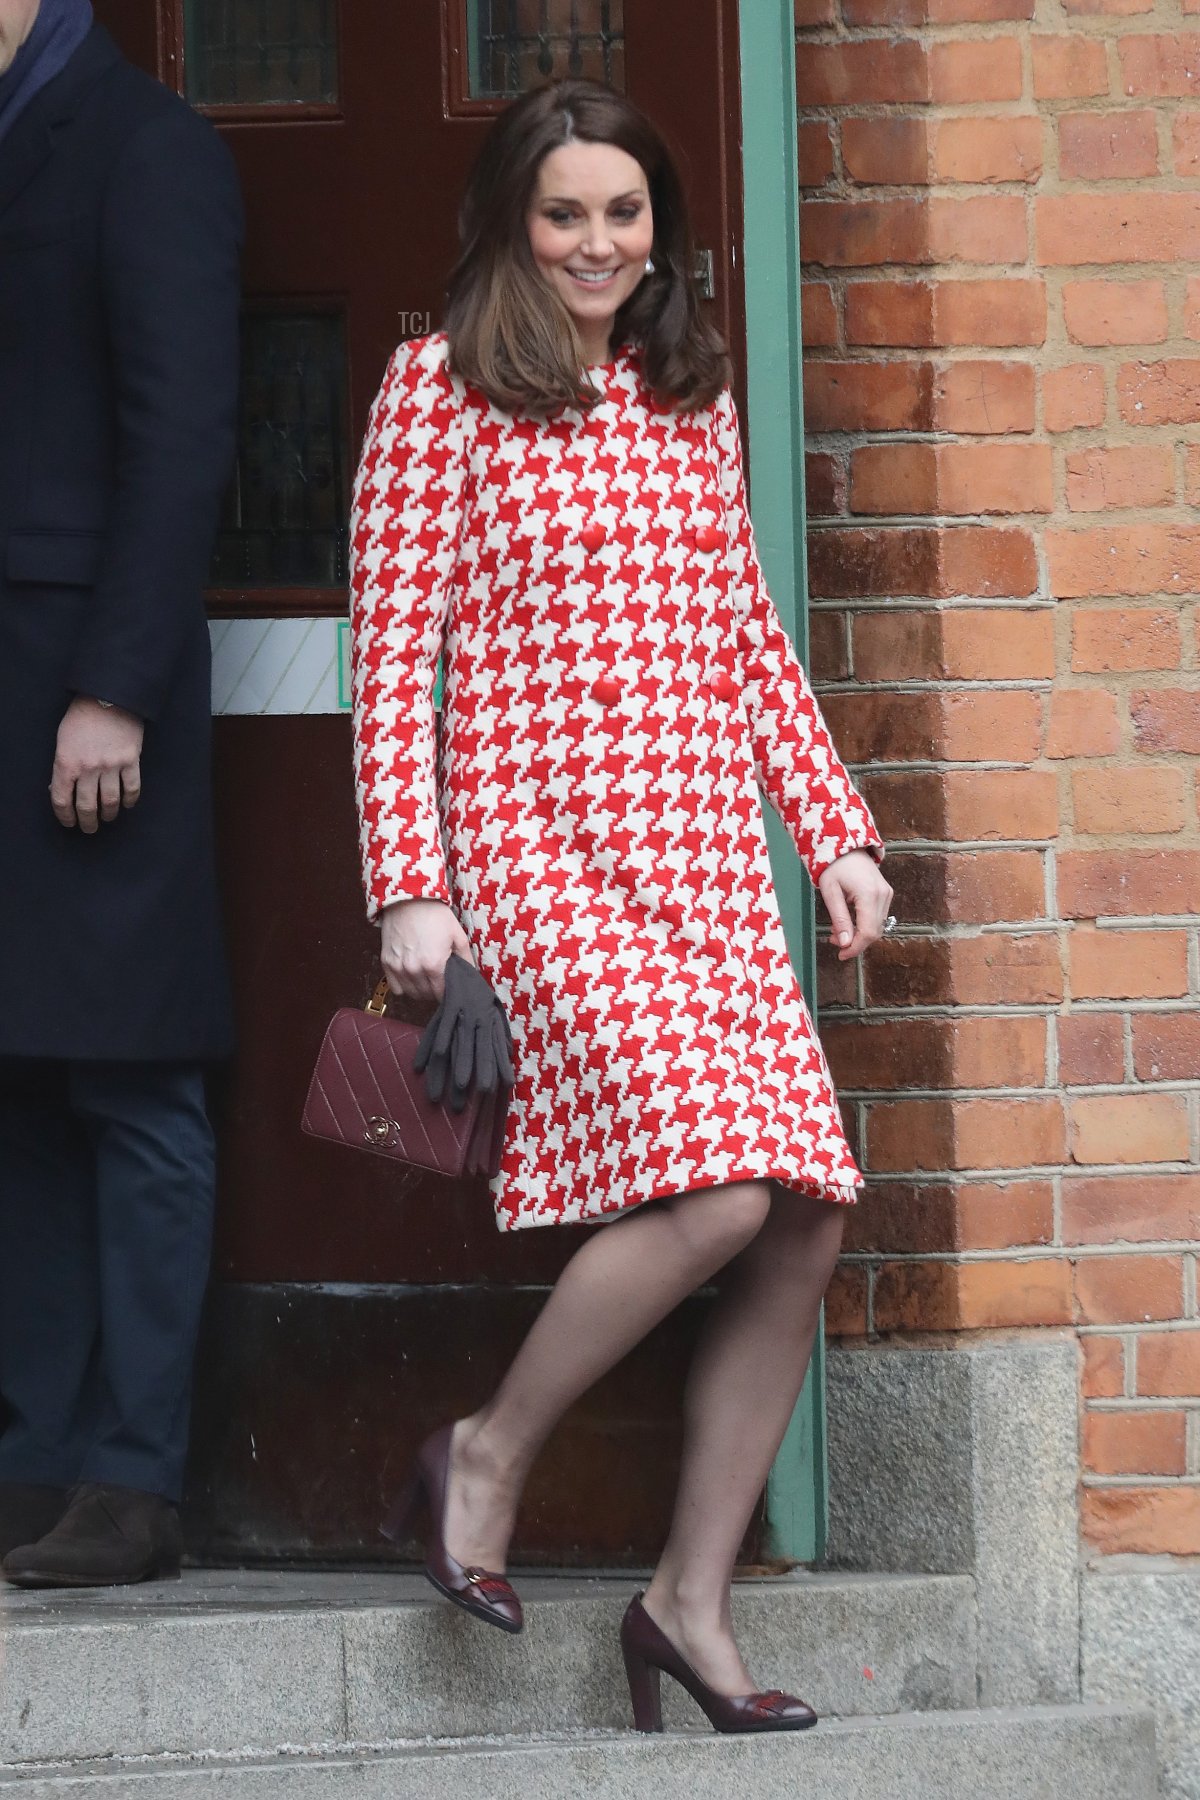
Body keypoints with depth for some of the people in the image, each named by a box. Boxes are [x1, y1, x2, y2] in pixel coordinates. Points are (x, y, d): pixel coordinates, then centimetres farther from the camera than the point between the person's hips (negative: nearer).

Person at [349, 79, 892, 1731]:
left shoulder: (692, 399, 18)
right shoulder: (442, 391, 0)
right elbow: (394, 652, -3)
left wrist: (834, 830, 17)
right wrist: (410, 889, -9)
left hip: (707, 853, 6)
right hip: (535, 843, -6)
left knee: (804, 1224, -5)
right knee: (713, 1189, -22)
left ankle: (693, 1600, 5)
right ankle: (489, 1455, 1)